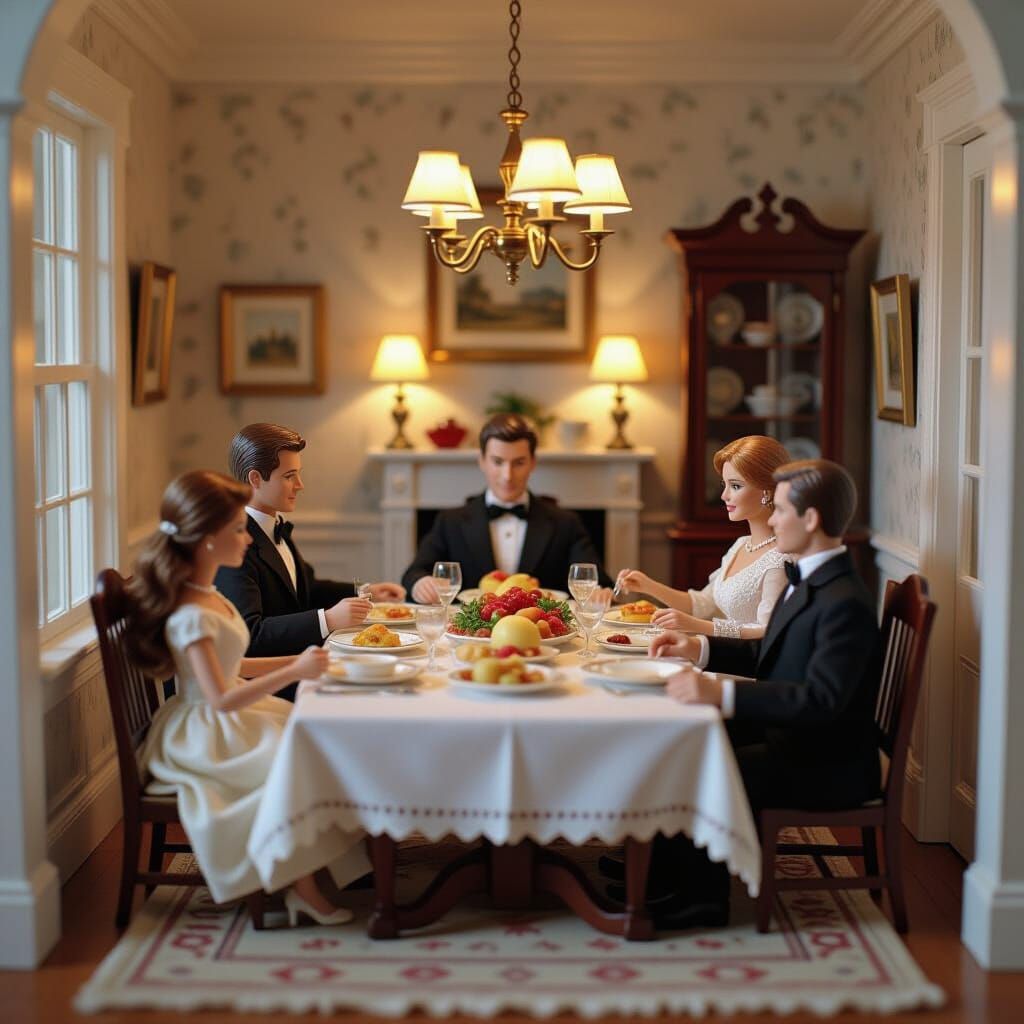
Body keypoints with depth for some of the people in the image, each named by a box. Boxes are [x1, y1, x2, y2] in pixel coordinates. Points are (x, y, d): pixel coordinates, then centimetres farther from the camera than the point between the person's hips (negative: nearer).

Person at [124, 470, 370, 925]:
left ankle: (305, 881, -3)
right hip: (208, 736, -10)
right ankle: (303, 887, -6)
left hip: (234, 722, 10)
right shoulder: (192, 616, -23)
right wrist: (293, 672, -25)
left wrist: (295, 661, 10)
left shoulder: (208, 595, 8)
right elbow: (220, 698, -26)